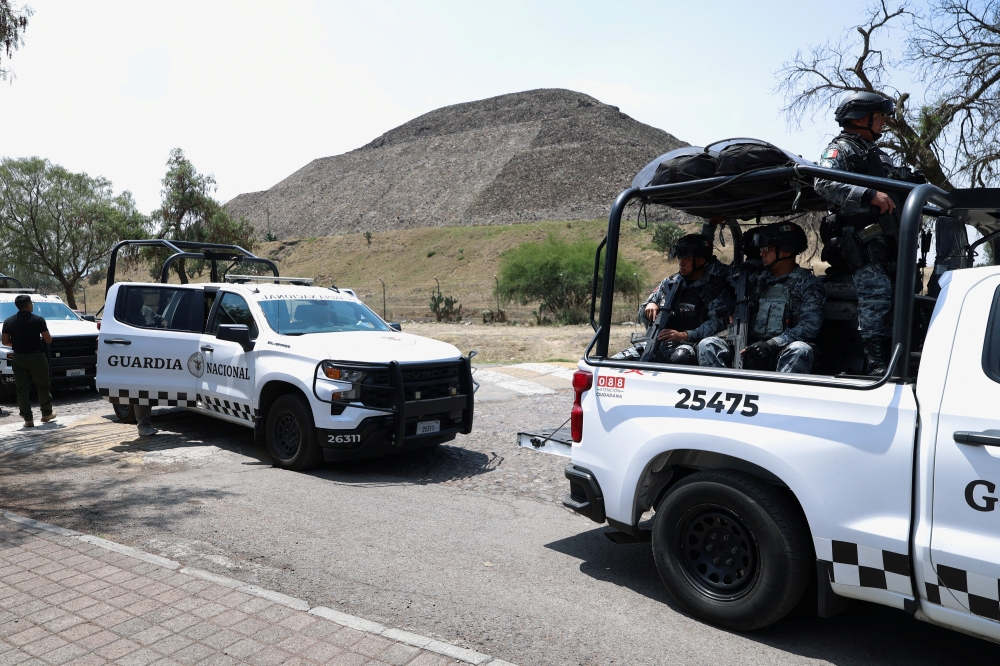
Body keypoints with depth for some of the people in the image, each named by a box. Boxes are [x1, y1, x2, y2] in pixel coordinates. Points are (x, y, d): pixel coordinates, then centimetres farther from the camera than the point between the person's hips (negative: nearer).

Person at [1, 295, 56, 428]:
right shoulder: (38, 320, -11)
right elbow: (48, 340, -9)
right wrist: (49, 335, 13)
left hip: (19, 359, 3)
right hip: (36, 357, -3)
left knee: (22, 389, 5)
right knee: (42, 387, 12)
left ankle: (28, 419, 4)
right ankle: (46, 414, 20)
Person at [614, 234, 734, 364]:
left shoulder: (716, 290, 4)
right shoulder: (669, 284, 19)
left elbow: (717, 323, -12)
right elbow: (644, 316, 26)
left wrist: (684, 335, -26)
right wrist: (649, 306, 0)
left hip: (690, 345, -5)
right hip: (656, 343, 5)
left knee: (680, 357, -42)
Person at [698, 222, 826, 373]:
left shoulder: (809, 284, 7)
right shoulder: (757, 279, 21)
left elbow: (809, 326, -7)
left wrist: (772, 344, -21)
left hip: (783, 355, -4)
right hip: (749, 352, 4)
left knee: (800, 350, -38)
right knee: (708, 344, -23)